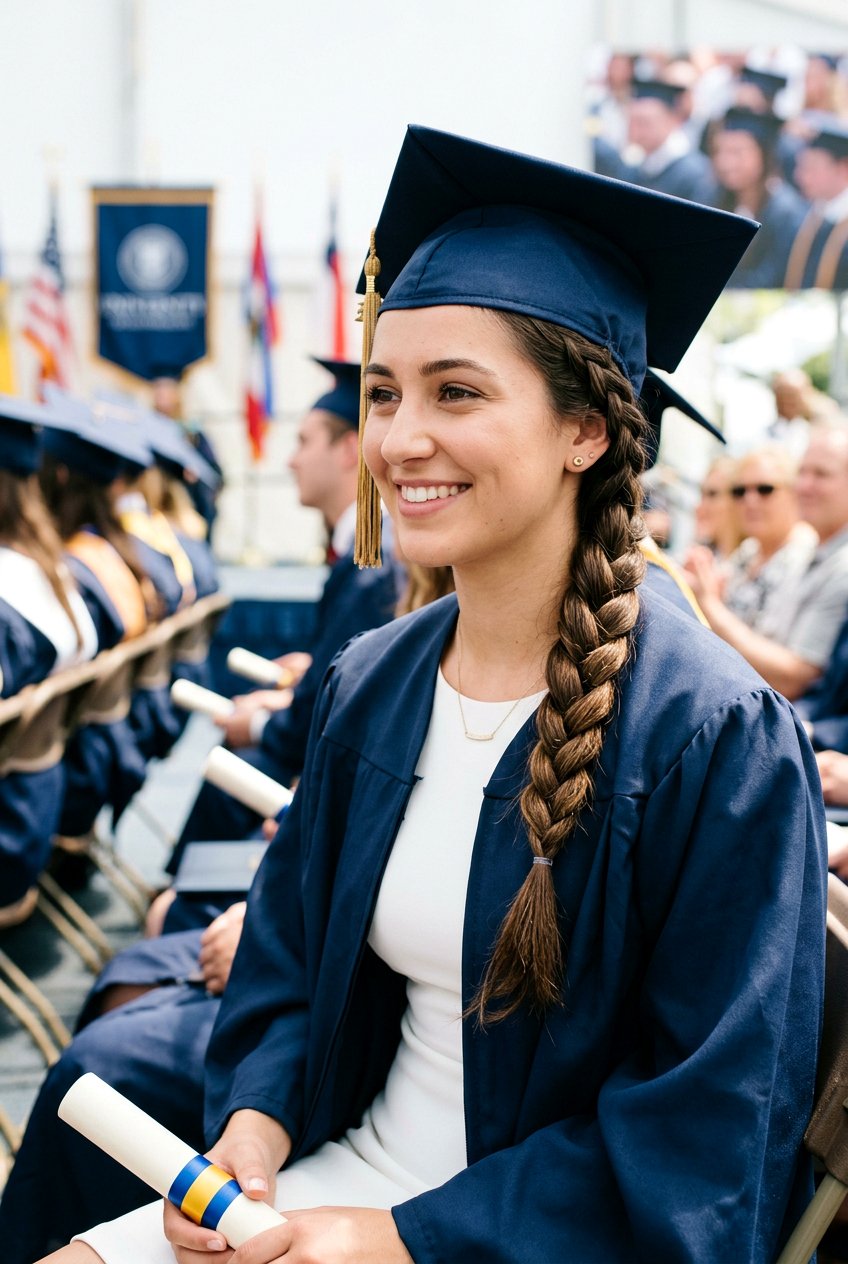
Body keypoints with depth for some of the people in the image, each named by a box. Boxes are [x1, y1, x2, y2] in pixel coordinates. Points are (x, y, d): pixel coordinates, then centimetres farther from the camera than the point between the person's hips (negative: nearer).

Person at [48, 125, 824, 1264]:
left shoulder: (714, 738, -18)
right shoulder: (369, 687, 1)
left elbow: (707, 1140, -16)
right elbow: (290, 954, 12)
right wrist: (257, 1117, -7)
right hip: (352, 1165, 6)